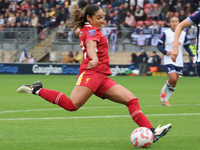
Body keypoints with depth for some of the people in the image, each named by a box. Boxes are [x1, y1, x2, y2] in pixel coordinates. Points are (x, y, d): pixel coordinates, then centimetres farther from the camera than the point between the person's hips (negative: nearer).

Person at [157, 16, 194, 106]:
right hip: (169, 61, -4)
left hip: (179, 62, 4)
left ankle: (165, 100, 15)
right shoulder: (166, 33, -5)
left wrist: (192, 56, 4)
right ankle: (163, 90, 11)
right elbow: (159, 45, -1)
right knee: (173, 79, -19)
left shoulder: (183, 34, 7)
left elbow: (186, 46, 17)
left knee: (174, 83, 3)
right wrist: (165, 52, -17)